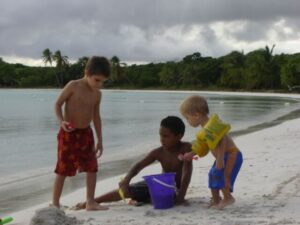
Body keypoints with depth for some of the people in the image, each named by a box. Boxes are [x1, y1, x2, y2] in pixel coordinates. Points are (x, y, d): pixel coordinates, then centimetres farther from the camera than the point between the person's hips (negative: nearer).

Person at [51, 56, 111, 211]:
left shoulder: (97, 94, 5)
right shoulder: (73, 86, -11)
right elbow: (57, 104, -7)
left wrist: (99, 140, 13)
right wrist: (61, 121, -25)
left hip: (86, 133, 6)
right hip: (68, 133, -5)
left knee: (92, 168, 2)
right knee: (63, 170, -2)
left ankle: (90, 202, 12)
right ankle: (55, 203, 9)